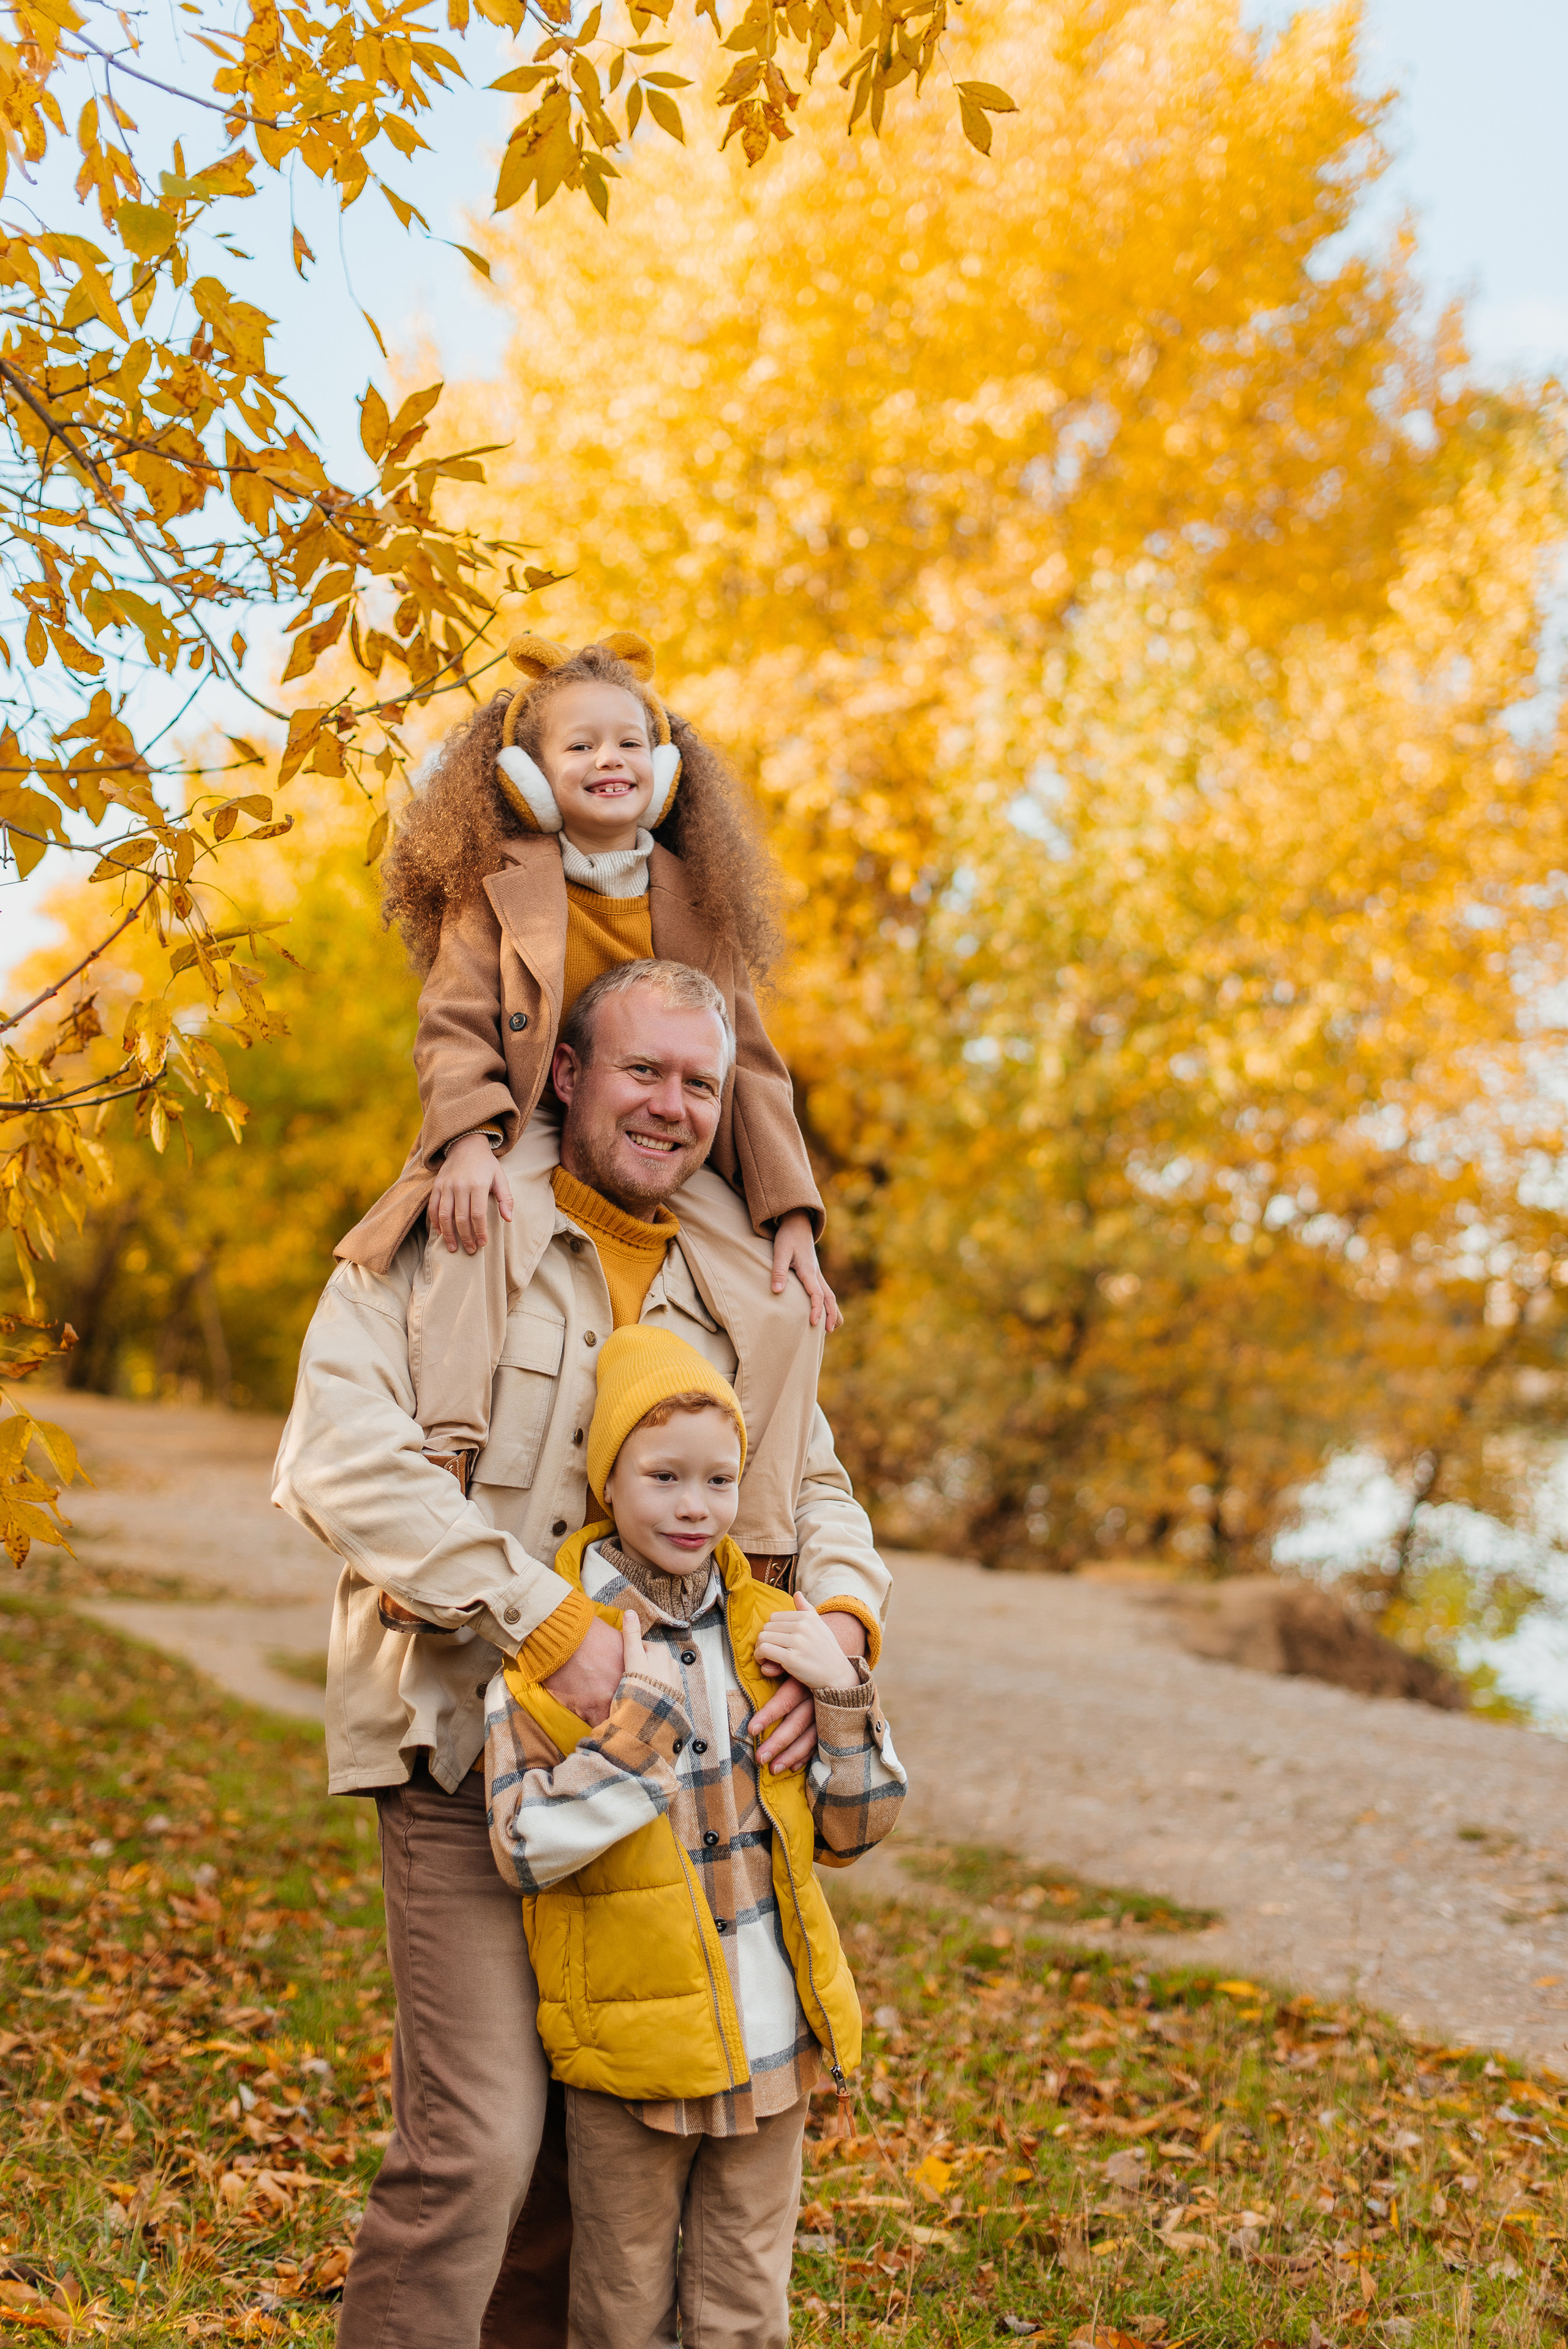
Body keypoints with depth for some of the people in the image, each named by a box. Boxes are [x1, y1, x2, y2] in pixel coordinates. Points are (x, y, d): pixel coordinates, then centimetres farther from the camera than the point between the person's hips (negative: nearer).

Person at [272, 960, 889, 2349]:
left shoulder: (743, 1294, 13)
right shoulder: (445, 1239, -3)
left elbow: (816, 1488, 20)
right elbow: (340, 1454, -15)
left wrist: (836, 1624, -3)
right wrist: (543, 1621, -20)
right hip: (469, 1749, -5)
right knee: (479, 2140, -12)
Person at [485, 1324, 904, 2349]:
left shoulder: (769, 1630, 2)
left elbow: (852, 1830, 5)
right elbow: (526, 1849, -17)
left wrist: (844, 1694, -11)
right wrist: (642, 1716, -25)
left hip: (772, 2036, 4)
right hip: (633, 2045, -3)